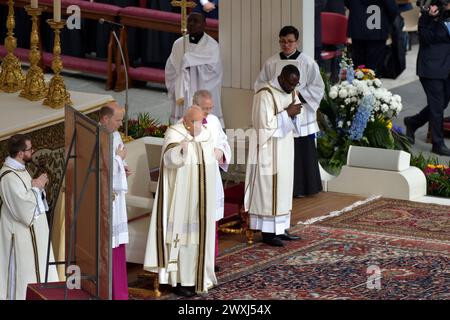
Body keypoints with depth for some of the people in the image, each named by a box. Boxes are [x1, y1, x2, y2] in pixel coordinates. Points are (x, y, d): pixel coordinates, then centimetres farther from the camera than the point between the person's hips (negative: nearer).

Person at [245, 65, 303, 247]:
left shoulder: (292, 93, 7)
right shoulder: (265, 95, -17)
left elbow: (294, 123, 12)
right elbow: (266, 123, -21)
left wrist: (295, 114, -10)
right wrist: (287, 113, -20)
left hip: (285, 148, 8)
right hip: (269, 149, -8)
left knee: (283, 188, 11)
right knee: (268, 189, -4)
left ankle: (279, 228, 18)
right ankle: (267, 232, 0)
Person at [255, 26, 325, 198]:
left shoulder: (308, 62, -1)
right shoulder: (271, 62, 6)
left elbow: (317, 87, -1)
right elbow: (259, 84, 10)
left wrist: (298, 92, -14)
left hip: (301, 114, -2)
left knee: (302, 151, 1)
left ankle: (302, 187, 11)